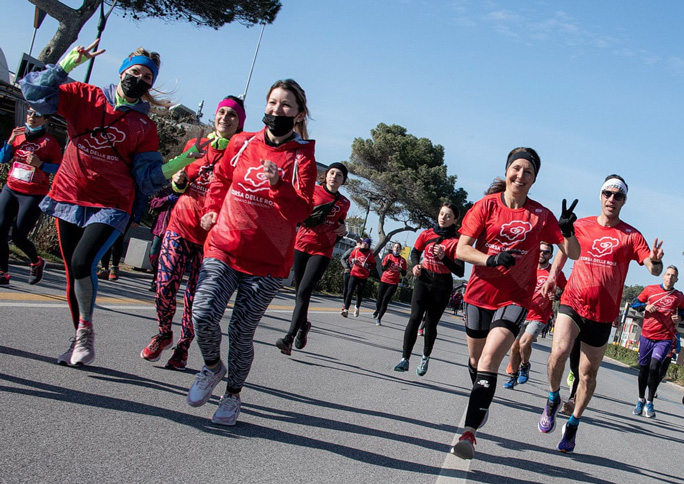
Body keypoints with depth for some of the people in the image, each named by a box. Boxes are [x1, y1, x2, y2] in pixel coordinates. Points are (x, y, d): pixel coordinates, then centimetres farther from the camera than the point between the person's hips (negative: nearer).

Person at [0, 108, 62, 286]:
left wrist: (40, 164, -20)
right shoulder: (18, 133, 9)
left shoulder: (49, 142, -4)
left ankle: (37, 263, 22)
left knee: (18, 237, -7)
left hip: (34, 195, -5)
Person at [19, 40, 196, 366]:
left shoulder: (145, 128, 5)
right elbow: (36, 92, -1)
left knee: (82, 262, -23)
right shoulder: (84, 98, 6)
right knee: (73, 272, 8)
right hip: (69, 199, 2)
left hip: (110, 207, -2)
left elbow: (147, 178, 1)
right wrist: (69, 62, -10)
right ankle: (80, 339, 25)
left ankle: (86, 331, -1)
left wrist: (182, 161, -11)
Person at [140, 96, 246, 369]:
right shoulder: (195, 145, 10)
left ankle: (183, 346, 22)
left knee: (195, 295, 1)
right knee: (165, 286, -7)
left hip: (212, 233, -2)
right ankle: (163, 334, 20)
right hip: (182, 224, 3)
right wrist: (179, 181, -2)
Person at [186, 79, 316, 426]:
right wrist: (211, 209, 12)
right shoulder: (241, 143, 7)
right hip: (223, 246, 2)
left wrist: (278, 184, -27)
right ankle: (212, 366, 15)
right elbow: (221, 179, 25)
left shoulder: (302, 157, -3)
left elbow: (301, 211, -12)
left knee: (242, 331, 1)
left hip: (267, 260, -2)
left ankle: (233, 393, 26)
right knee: (203, 313, -16)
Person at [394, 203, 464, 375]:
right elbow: (415, 252, 20)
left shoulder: (456, 241, -8)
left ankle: (425, 357, 29)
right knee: (415, 318, -12)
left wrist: (444, 257, -25)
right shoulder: (427, 234, 2)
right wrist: (415, 265, 0)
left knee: (431, 323, 5)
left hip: (442, 285, -2)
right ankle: (405, 359, -11)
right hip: (423, 279, 2)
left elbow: (460, 271, -12)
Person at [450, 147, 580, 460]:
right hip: (479, 293, 2)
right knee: (476, 359, 18)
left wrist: (567, 229, -22)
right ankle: (481, 403, 47)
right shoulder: (487, 206, -2)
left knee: (489, 361, -19)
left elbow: (572, 253, -2)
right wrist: (491, 259, -25)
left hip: (515, 297, -2)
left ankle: (469, 431, -22)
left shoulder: (541, 215, -1)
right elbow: (461, 249, -8)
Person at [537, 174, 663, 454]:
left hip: (602, 313, 0)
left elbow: (653, 269, -10)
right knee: (559, 351, -24)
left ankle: (573, 424, 26)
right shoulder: (580, 226, 4)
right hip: (572, 302, 0)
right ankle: (553, 399, 3)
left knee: (588, 373, 7)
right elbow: (563, 251, 23)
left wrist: (655, 262, -33)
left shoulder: (631, 235, 0)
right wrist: (552, 276, 11)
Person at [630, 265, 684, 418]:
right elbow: (635, 303, 9)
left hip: (665, 338, -1)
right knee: (644, 369, 9)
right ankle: (641, 400, 29)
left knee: (654, 368, -17)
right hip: (647, 336, 1)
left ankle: (649, 402, -2)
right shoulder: (650, 289, 2)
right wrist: (646, 307, -10)